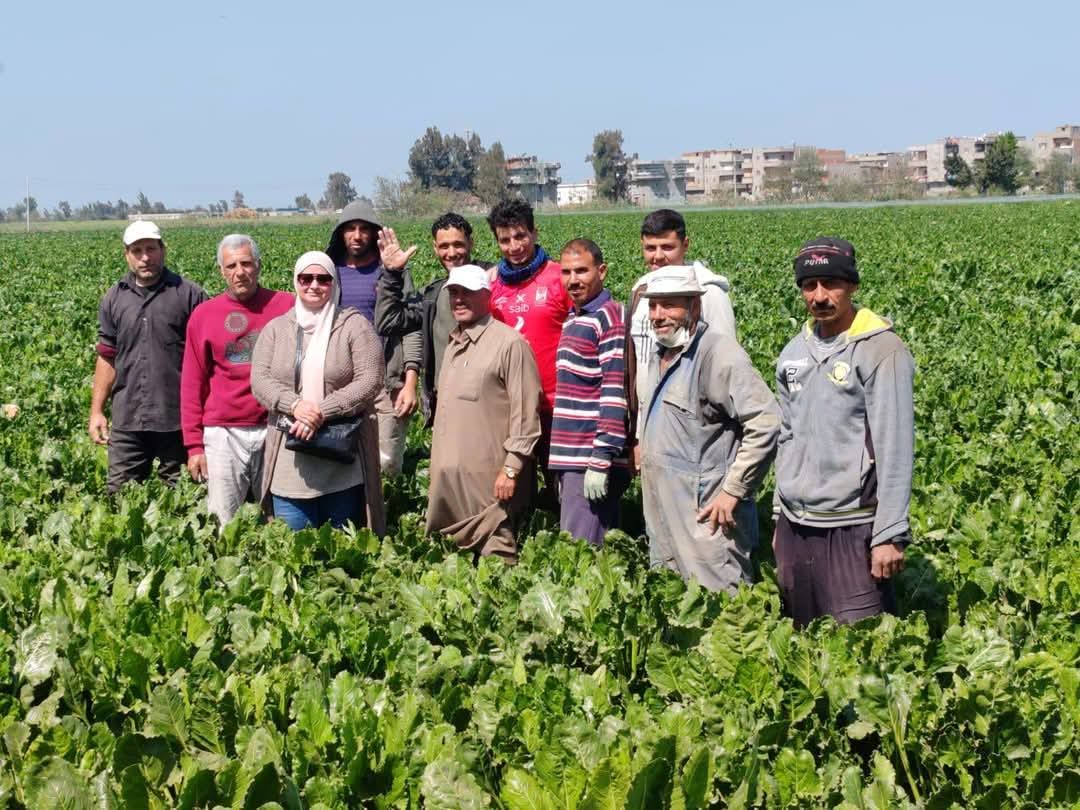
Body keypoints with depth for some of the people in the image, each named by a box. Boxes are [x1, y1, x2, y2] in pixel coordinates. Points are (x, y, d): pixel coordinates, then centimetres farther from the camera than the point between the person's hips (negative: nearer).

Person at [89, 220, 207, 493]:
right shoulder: (114, 299, 9)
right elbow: (107, 358, 13)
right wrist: (96, 411, 8)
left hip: (178, 420, -3)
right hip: (128, 420, 3)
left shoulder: (189, 295, -2)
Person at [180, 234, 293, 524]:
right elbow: (192, 383, 7)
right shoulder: (203, 314, 5)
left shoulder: (285, 305, 1)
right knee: (224, 526, 4)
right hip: (223, 435, 0)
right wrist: (194, 444, 2)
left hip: (277, 432, 0)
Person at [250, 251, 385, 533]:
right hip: (290, 466, 3)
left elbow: (370, 381, -9)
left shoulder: (354, 326, 0)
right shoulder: (275, 329, 11)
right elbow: (259, 380, 2)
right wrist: (295, 405, -17)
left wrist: (322, 412, -18)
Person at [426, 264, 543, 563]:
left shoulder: (510, 343, -8)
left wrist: (511, 468, -16)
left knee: (495, 553, -7)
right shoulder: (454, 344, 18)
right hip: (447, 476, 8)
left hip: (486, 477, -8)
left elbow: (525, 413, -12)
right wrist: (437, 466, 19)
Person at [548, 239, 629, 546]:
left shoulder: (610, 316, -10)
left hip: (592, 460, -9)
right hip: (571, 457, 9)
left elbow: (615, 393, -17)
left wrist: (601, 460, -21)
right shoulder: (573, 319, 18)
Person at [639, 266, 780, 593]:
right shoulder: (660, 356, 15)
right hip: (662, 517, 9)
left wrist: (733, 491, -21)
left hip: (706, 518, -9)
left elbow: (765, 422, -22)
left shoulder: (718, 353, -15)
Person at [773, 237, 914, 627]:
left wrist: (890, 534, -15)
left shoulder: (881, 350, -10)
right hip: (795, 524, 6)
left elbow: (895, 449, -13)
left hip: (852, 527, -6)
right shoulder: (794, 352, 11)